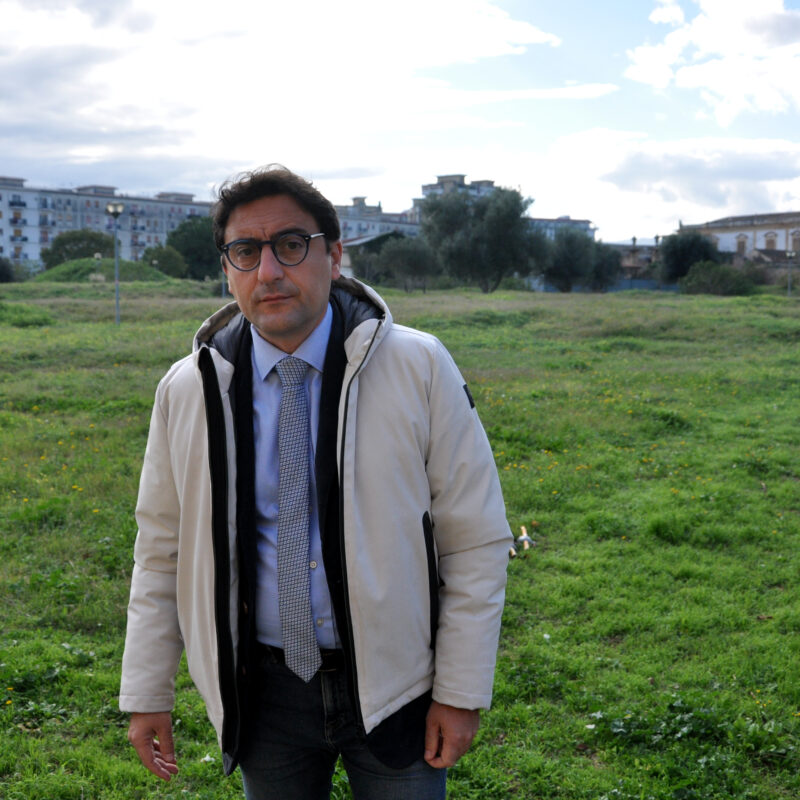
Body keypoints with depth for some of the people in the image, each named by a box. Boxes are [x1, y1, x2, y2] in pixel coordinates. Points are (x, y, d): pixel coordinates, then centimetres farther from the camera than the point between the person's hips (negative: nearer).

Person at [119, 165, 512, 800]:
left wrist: (461, 693, -7)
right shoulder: (188, 391, -3)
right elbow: (163, 549, 5)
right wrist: (147, 693, 5)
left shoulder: (419, 369, -11)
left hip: (393, 686, -1)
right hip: (264, 688, 2)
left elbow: (476, 540, -7)